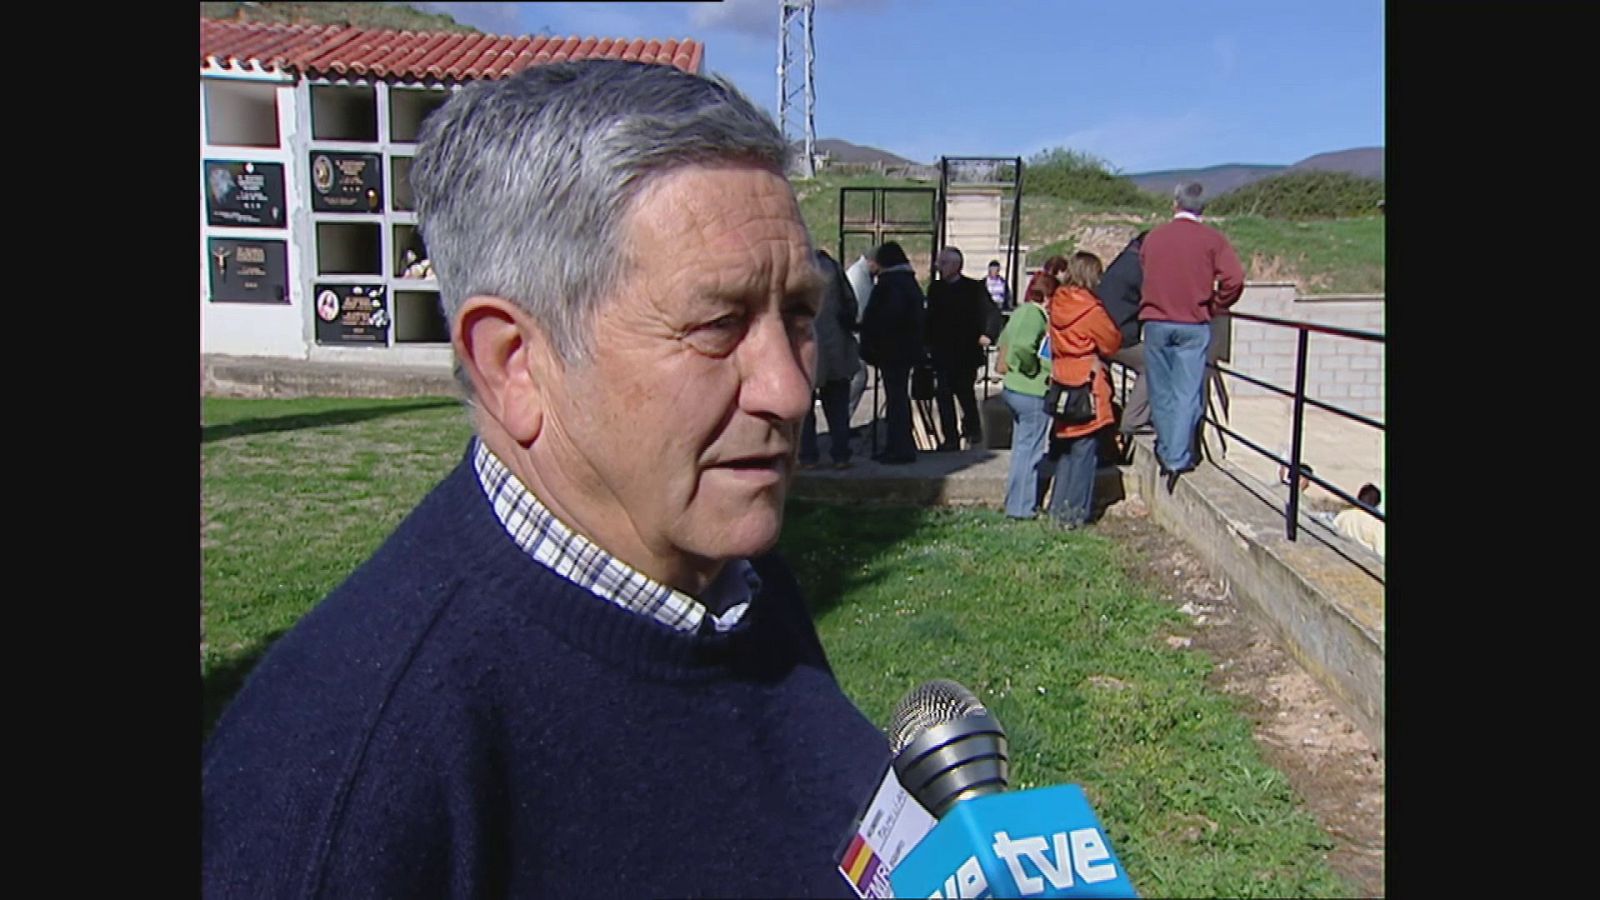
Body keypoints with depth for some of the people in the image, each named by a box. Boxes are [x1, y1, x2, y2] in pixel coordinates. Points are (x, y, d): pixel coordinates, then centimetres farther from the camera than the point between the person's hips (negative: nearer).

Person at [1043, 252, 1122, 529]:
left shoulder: (1057, 304, 4)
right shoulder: (1092, 310, -16)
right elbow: (1113, 342, -6)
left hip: (1062, 383, 7)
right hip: (1086, 385, -7)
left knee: (1064, 448, 17)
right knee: (1084, 450, 1)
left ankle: (1059, 506, 24)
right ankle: (1074, 513, 4)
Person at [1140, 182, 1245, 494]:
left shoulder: (1153, 236, 7)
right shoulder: (1212, 239, -2)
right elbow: (1233, 280, -11)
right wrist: (1215, 307, 4)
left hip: (1156, 322, 2)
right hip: (1193, 325, -2)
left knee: (1161, 393, 12)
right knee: (1187, 393, -1)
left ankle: (1166, 453, 20)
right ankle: (1178, 458, -6)